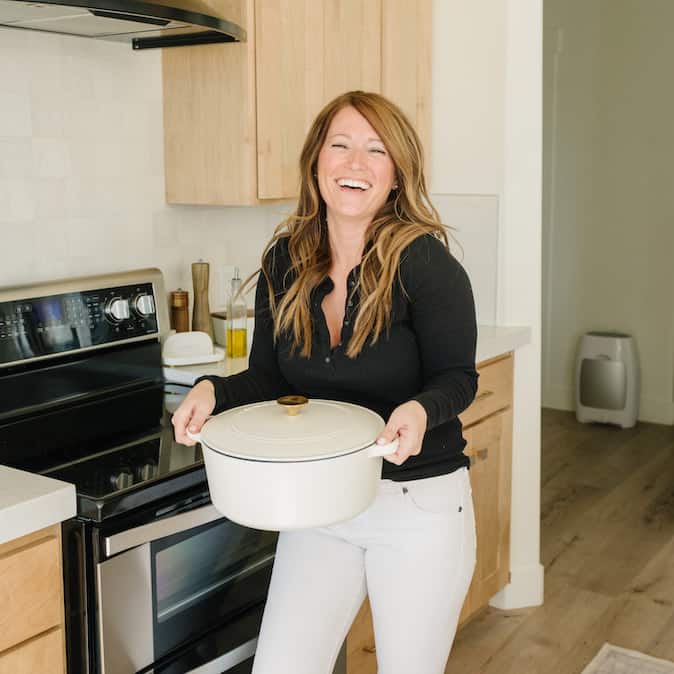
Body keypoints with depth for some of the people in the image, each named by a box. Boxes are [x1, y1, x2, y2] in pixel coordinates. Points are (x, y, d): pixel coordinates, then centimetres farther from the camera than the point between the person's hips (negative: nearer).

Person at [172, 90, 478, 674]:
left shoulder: (425, 262, -15)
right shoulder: (284, 261, -1)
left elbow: (458, 378, -9)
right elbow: (269, 377, 4)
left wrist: (420, 409, -31)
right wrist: (213, 391, -16)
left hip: (420, 504, -3)